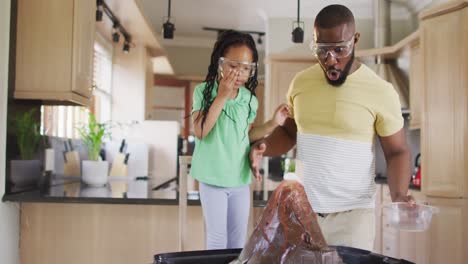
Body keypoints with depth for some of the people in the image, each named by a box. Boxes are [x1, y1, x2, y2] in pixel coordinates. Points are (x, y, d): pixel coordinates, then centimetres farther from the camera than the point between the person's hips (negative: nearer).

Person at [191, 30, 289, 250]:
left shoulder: (249, 98, 0)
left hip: (240, 179, 4)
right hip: (213, 178, -4)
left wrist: (272, 124, -4)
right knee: (217, 238, 5)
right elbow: (201, 132, -21)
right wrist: (222, 96, -24)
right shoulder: (204, 91, -11)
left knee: (238, 239, 16)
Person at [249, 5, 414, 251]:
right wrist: (264, 148, -4)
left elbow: (396, 151, -2)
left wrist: (399, 195, -19)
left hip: (352, 213, -3)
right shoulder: (300, 82, 4)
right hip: (301, 209, 4)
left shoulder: (381, 91, -8)